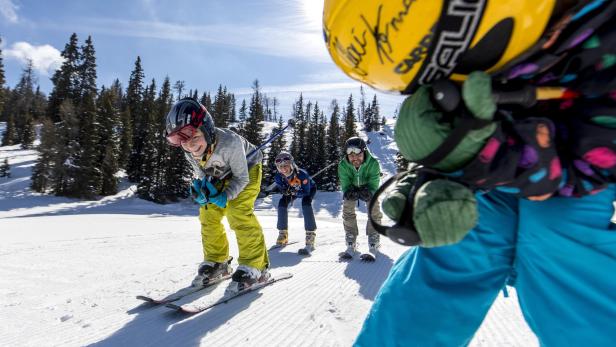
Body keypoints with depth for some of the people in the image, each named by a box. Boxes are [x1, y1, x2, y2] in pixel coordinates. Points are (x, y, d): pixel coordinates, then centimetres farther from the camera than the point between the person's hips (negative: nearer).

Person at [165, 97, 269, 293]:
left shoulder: (229, 142, -39)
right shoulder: (190, 153, -19)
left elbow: (241, 177, -27)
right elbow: (202, 174, -1)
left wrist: (225, 197, -37)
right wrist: (199, 187, -21)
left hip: (247, 169, -6)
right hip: (222, 176, 7)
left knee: (238, 212, -23)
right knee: (208, 214, -1)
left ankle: (255, 266, -15)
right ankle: (217, 262, 16)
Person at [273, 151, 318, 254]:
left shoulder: (302, 174, -41)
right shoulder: (278, 177, -28)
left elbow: (306, 193, -32)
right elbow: (282, 189, -11)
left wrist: (294, 192, -48)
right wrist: (285, 190, -34)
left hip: (309, 189, -5)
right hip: (295, 190, 5)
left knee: (306, 203, -32)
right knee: (282, 202, -13)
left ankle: (311, 236, -32)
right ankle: (283, 234, 3)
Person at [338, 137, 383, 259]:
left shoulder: (373, 163, -35)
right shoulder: (343, 165, -31)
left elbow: (373, 186, -30)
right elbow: (345, 186, -25)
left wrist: (368, 193, -52)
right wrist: (349, 193, -48)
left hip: (368, 188, -1)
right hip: (352, 188, 1)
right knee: (347, 211, -10)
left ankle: (374, 244, 2)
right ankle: (351, 244, 4)